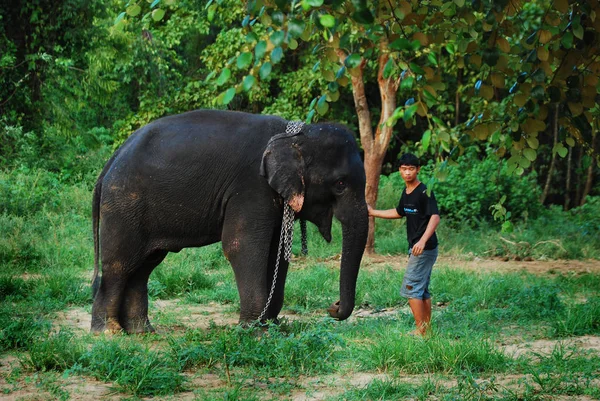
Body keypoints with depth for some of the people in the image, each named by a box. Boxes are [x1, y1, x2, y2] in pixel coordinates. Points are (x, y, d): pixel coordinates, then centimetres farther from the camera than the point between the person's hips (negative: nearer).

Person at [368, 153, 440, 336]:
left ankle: (420, 330, -5)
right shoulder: (406, 192, 12)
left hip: (425, 249, -9)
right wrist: (373, 213, 30)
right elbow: (399, 212, 29)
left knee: (411, 288, -9)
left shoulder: (424, 192, -16)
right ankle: (427, 329, 19)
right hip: (416, 248, 9)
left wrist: (423, 240, -40)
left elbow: (435, 217, -27)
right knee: (422, 290, 13)